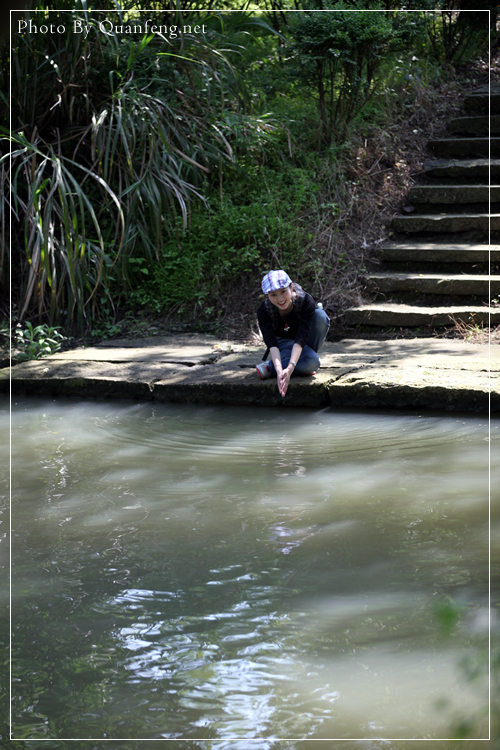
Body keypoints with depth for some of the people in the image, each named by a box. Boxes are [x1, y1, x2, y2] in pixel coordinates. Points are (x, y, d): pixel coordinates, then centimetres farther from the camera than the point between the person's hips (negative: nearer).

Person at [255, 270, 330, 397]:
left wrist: (290, 368, -51)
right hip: (284, 342, -2)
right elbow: (271, 342, -36)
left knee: (320, 315, -31)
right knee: (312, 362, -36)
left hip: (306, 342, 2)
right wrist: (279, 371, -54)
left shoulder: (306, 301, -30)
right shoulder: (264, 310, -27)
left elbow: (301, 338, -38)